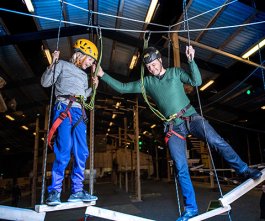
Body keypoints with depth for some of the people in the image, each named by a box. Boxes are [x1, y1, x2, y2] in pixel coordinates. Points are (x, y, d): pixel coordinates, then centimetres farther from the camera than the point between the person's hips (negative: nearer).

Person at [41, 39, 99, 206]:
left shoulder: (84, 75, 29)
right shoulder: (63, 65, 13)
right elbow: (45, 82, 4)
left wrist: (93, 87, 16)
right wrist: (54, 63, -2)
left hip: (79, 112, 6)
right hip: (64, 108, -6)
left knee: (82, 152, -3)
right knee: (64, 150, -17)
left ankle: (77, 191, 4)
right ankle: (54, 191, -8)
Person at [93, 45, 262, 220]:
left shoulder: (175, 72, 7)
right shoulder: (147, 82, 10)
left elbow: (197, 81, -5)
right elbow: (122, 88, 10)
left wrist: (191, 60, -14)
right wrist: (103, 75, 6)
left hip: (191, 118, -1)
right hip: (173, 128, 1)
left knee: (215, 141, -26)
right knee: (181, 169, -2)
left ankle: (244, 170, -6)